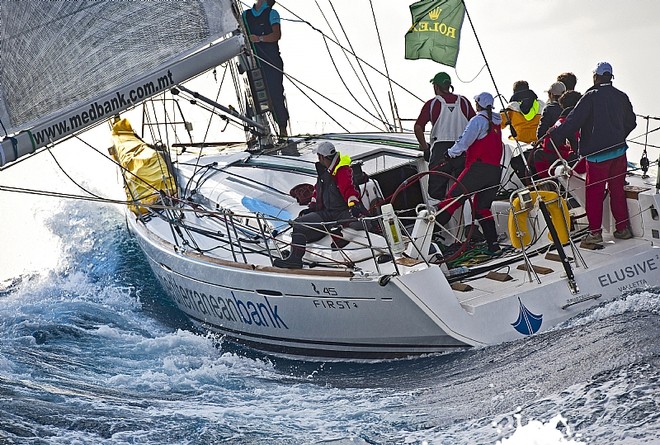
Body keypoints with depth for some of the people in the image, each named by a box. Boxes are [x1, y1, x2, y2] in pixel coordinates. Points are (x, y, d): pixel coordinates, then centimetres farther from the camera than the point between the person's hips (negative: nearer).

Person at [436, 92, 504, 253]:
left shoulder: (478, 120, -5)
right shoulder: (496, 123, 18)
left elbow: (465, 141, -13)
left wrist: (451, 153, 3)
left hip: (478, 167, -7)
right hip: (496, 170, 7)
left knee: (453, 197, -6)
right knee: (483, 208, 13)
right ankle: (493, 243, 4)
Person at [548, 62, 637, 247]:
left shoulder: (591, 96, -12)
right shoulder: (621, 97, 7)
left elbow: (574, 120, -17)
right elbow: (631, 123, 17)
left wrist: (554, 133, -8)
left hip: (597, 154, -6)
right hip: (619, 152, 6)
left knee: (594, 192, 1)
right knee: (617, 190, 15)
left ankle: (595, 232, 0)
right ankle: (623, 228, 19)